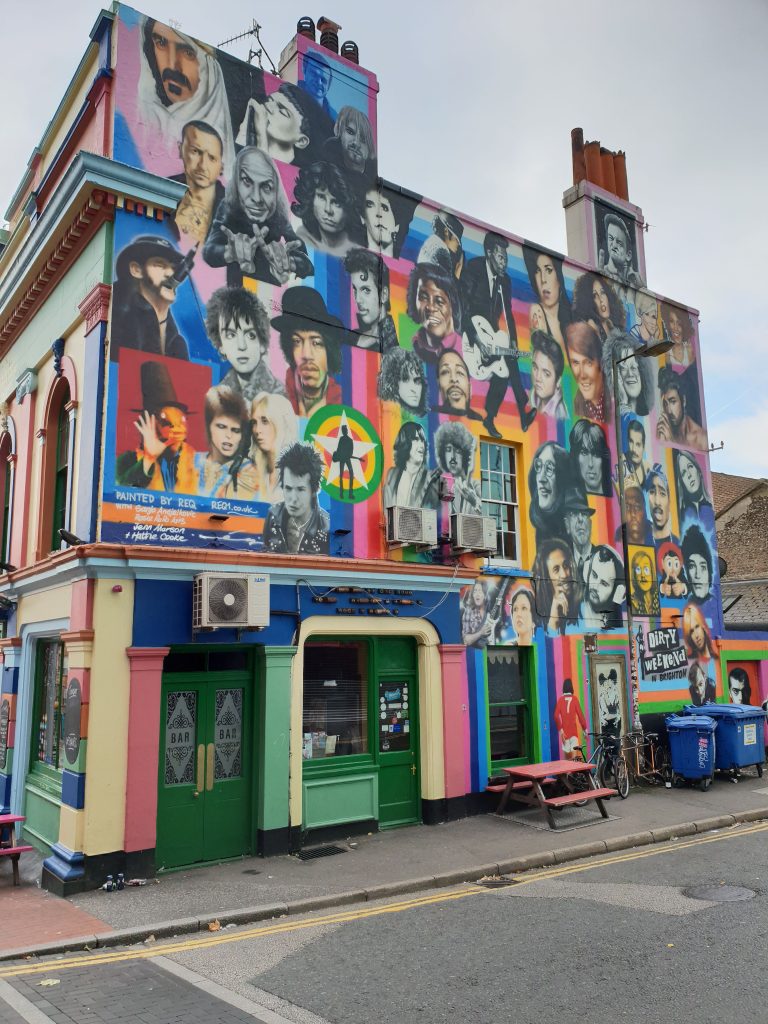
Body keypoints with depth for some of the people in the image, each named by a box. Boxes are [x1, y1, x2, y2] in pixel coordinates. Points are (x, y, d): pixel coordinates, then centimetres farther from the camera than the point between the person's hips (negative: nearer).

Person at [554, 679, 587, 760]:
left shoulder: (560, 699, 3)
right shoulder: (574, 698, -1)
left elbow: (556, 716, -7)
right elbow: (580, 714, -4)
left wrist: (560, 730, -3)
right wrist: (585, 728, 5)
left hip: (564, 731, 2)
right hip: (574, 730, -2)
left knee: (566, 753, 10)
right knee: (574, 752, -8)